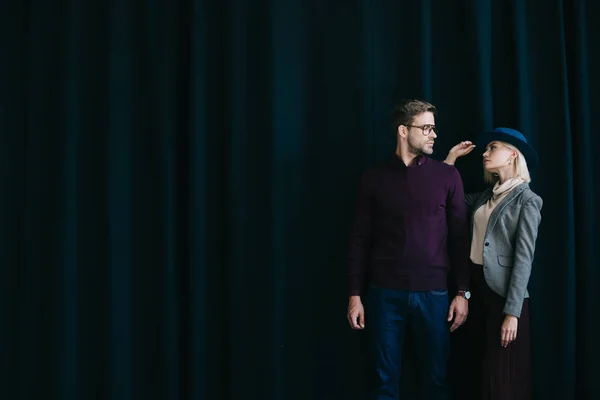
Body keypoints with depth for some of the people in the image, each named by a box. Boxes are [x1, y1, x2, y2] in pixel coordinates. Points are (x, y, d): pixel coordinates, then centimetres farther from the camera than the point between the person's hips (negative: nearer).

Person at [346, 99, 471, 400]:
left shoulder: (448, 176, 4)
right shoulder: (374, 177, 4)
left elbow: (460, 238, 4)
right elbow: (360, 240, 5)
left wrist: (462, 293, -1)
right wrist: (355, 295, 0)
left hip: (433, 293, 0)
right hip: (385, 293, 0)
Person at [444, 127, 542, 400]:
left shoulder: (527, 200, -8)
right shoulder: (484, 197, 11)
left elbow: (524, 258, -14)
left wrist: (512, 312, -19)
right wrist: (451, 158, 11)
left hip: (503, 292, -6)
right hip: (477, 285, 6)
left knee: (503, 377, 3)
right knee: (482, 371, 15)